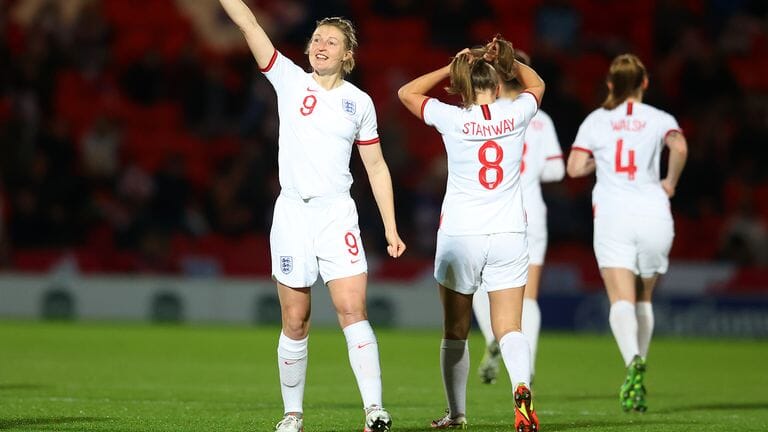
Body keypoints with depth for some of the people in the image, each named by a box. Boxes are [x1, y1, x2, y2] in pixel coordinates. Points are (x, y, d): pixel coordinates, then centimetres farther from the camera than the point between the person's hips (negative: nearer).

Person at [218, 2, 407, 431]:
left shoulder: (359, 102, 7)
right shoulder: (290, 80, 4)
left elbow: (377, 167, 12)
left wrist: (391, 228, 8)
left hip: (337, 214, 0)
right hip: (292, 213, 0)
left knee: (353, 310, -13)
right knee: (295, 321, 4)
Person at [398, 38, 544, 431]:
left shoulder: (453, 119, -7)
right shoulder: (514, 115, -1)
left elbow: (406, 92, 11)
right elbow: (536, 84, 24)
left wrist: (451, 68, 11)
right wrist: (509, 59, 29)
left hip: (460, 236, -1)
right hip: (509, 236, 1)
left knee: (455, 332, 14)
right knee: (509, 329, -2)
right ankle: (521, 389, -30)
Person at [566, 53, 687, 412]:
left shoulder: (596, 121, 8)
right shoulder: (659, 119, 6)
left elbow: (575, 167, -1)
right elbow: (679, 147, -15)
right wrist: (670, 183, 1)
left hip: (612, 213, -1)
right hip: (653, 213, 1)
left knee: (622, 300, -11)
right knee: (643, 299, 18)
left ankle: (634, 361, -38)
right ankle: (636, 381, 19)